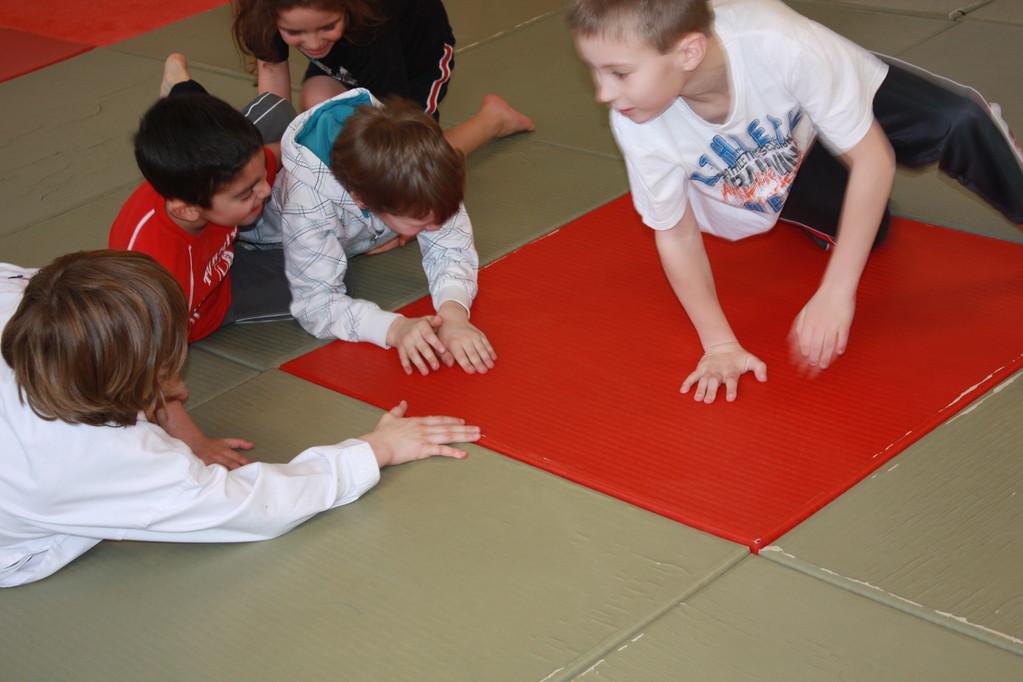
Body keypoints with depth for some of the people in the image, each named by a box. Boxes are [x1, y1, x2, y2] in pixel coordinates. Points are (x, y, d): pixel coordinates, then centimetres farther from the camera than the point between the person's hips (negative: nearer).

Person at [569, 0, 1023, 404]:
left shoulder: (778, 43, -45)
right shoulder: (637, 126, -34)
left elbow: (872, 155, -32)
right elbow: (676, 235, -16)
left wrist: (836, 293, -35)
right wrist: (720, 344, -18)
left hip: (854, 99, -3)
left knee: (958, 125, -27)